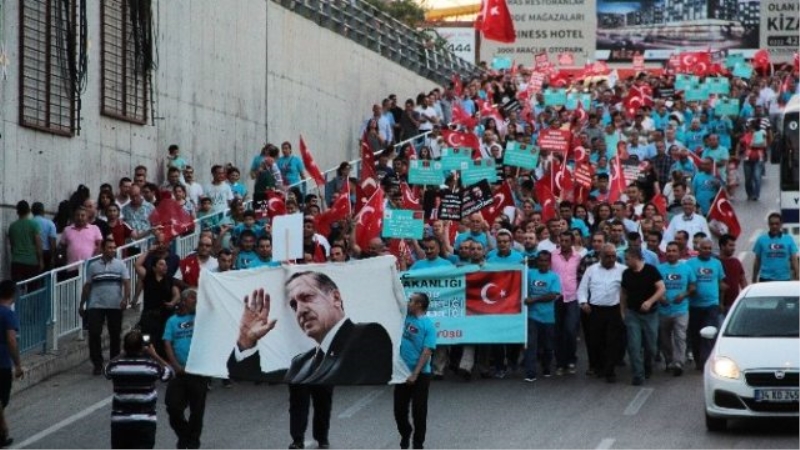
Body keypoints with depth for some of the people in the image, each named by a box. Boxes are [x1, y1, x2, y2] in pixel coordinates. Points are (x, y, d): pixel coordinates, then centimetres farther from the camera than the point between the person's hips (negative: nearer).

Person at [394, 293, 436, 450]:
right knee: (399, 409, 12)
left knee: (419, 411, 3)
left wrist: (415, 374, -20)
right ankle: (405, 434, 35)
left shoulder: (428, 325, -13)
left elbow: (427, 352, -17)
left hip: (420, 375, -6)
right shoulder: (404, 318, 3)